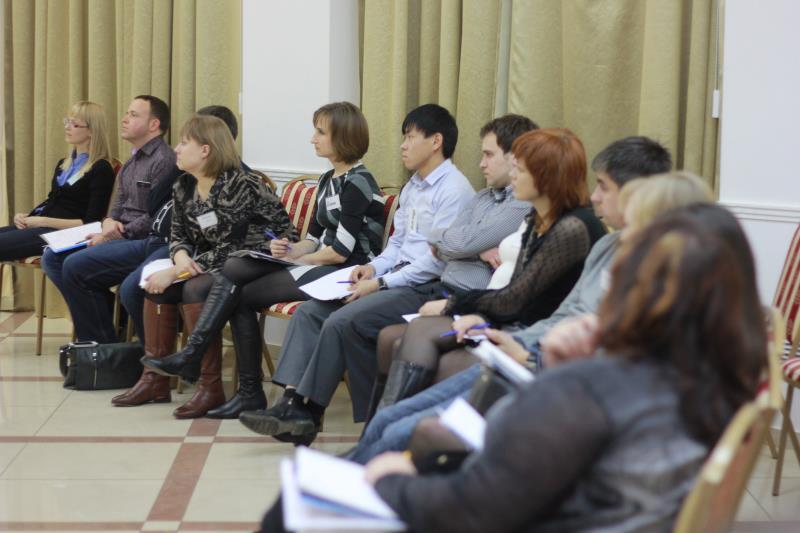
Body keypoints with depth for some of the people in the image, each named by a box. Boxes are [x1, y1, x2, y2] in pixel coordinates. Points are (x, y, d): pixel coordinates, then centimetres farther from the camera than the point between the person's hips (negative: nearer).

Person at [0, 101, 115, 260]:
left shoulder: (101, 170, -5)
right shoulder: (64, 164, 20)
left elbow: (91, 223, -10)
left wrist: (44, 221, -14)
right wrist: (26, 217, 5)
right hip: (42, 226, 8)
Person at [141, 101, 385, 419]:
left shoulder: (357, 184, -11)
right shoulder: (328, 180, 18)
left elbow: (341, 251, -18)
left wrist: (299, 258, -5)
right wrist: (293, 250, -2)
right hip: (319, 264, 9)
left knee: (243, 295, -13)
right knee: (234, 268, -10)